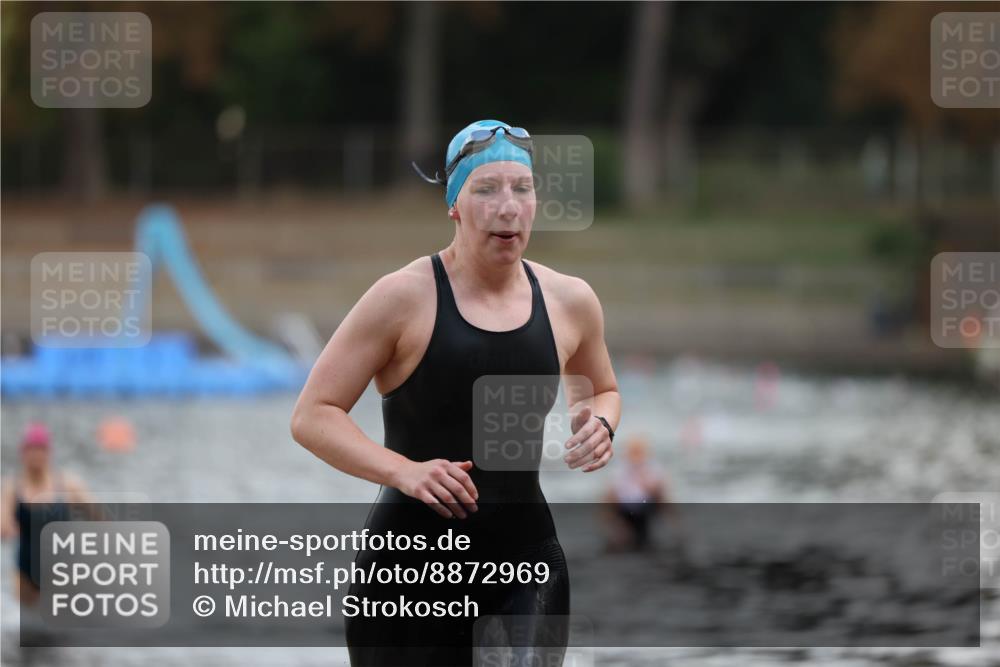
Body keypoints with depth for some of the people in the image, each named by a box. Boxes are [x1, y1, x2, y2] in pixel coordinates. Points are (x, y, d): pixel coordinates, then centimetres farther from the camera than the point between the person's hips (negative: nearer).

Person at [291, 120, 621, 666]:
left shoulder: (569, 302, 6)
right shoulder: (405, 298, -8)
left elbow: (602, 390, 27)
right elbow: (312, 416, -8)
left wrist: (599, 423, 2)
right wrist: (404, 472, -22)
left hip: (526, 563, 3)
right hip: (412, 565, -3)